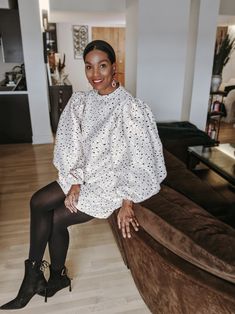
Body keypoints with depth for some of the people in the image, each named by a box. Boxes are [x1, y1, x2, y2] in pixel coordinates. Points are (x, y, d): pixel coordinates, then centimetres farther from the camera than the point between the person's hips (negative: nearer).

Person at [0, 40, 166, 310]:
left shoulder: (132, 109, -20)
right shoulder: (80, 101, -2)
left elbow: (142, 161, -17)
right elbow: (73, 146, 0)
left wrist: (128, 202, -15)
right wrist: (75, 181, -11)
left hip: (113, 181, -6)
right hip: (85, 174, 6)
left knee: (56, 219, -8)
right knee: (38, 201, -11)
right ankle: (35, 273, 7)